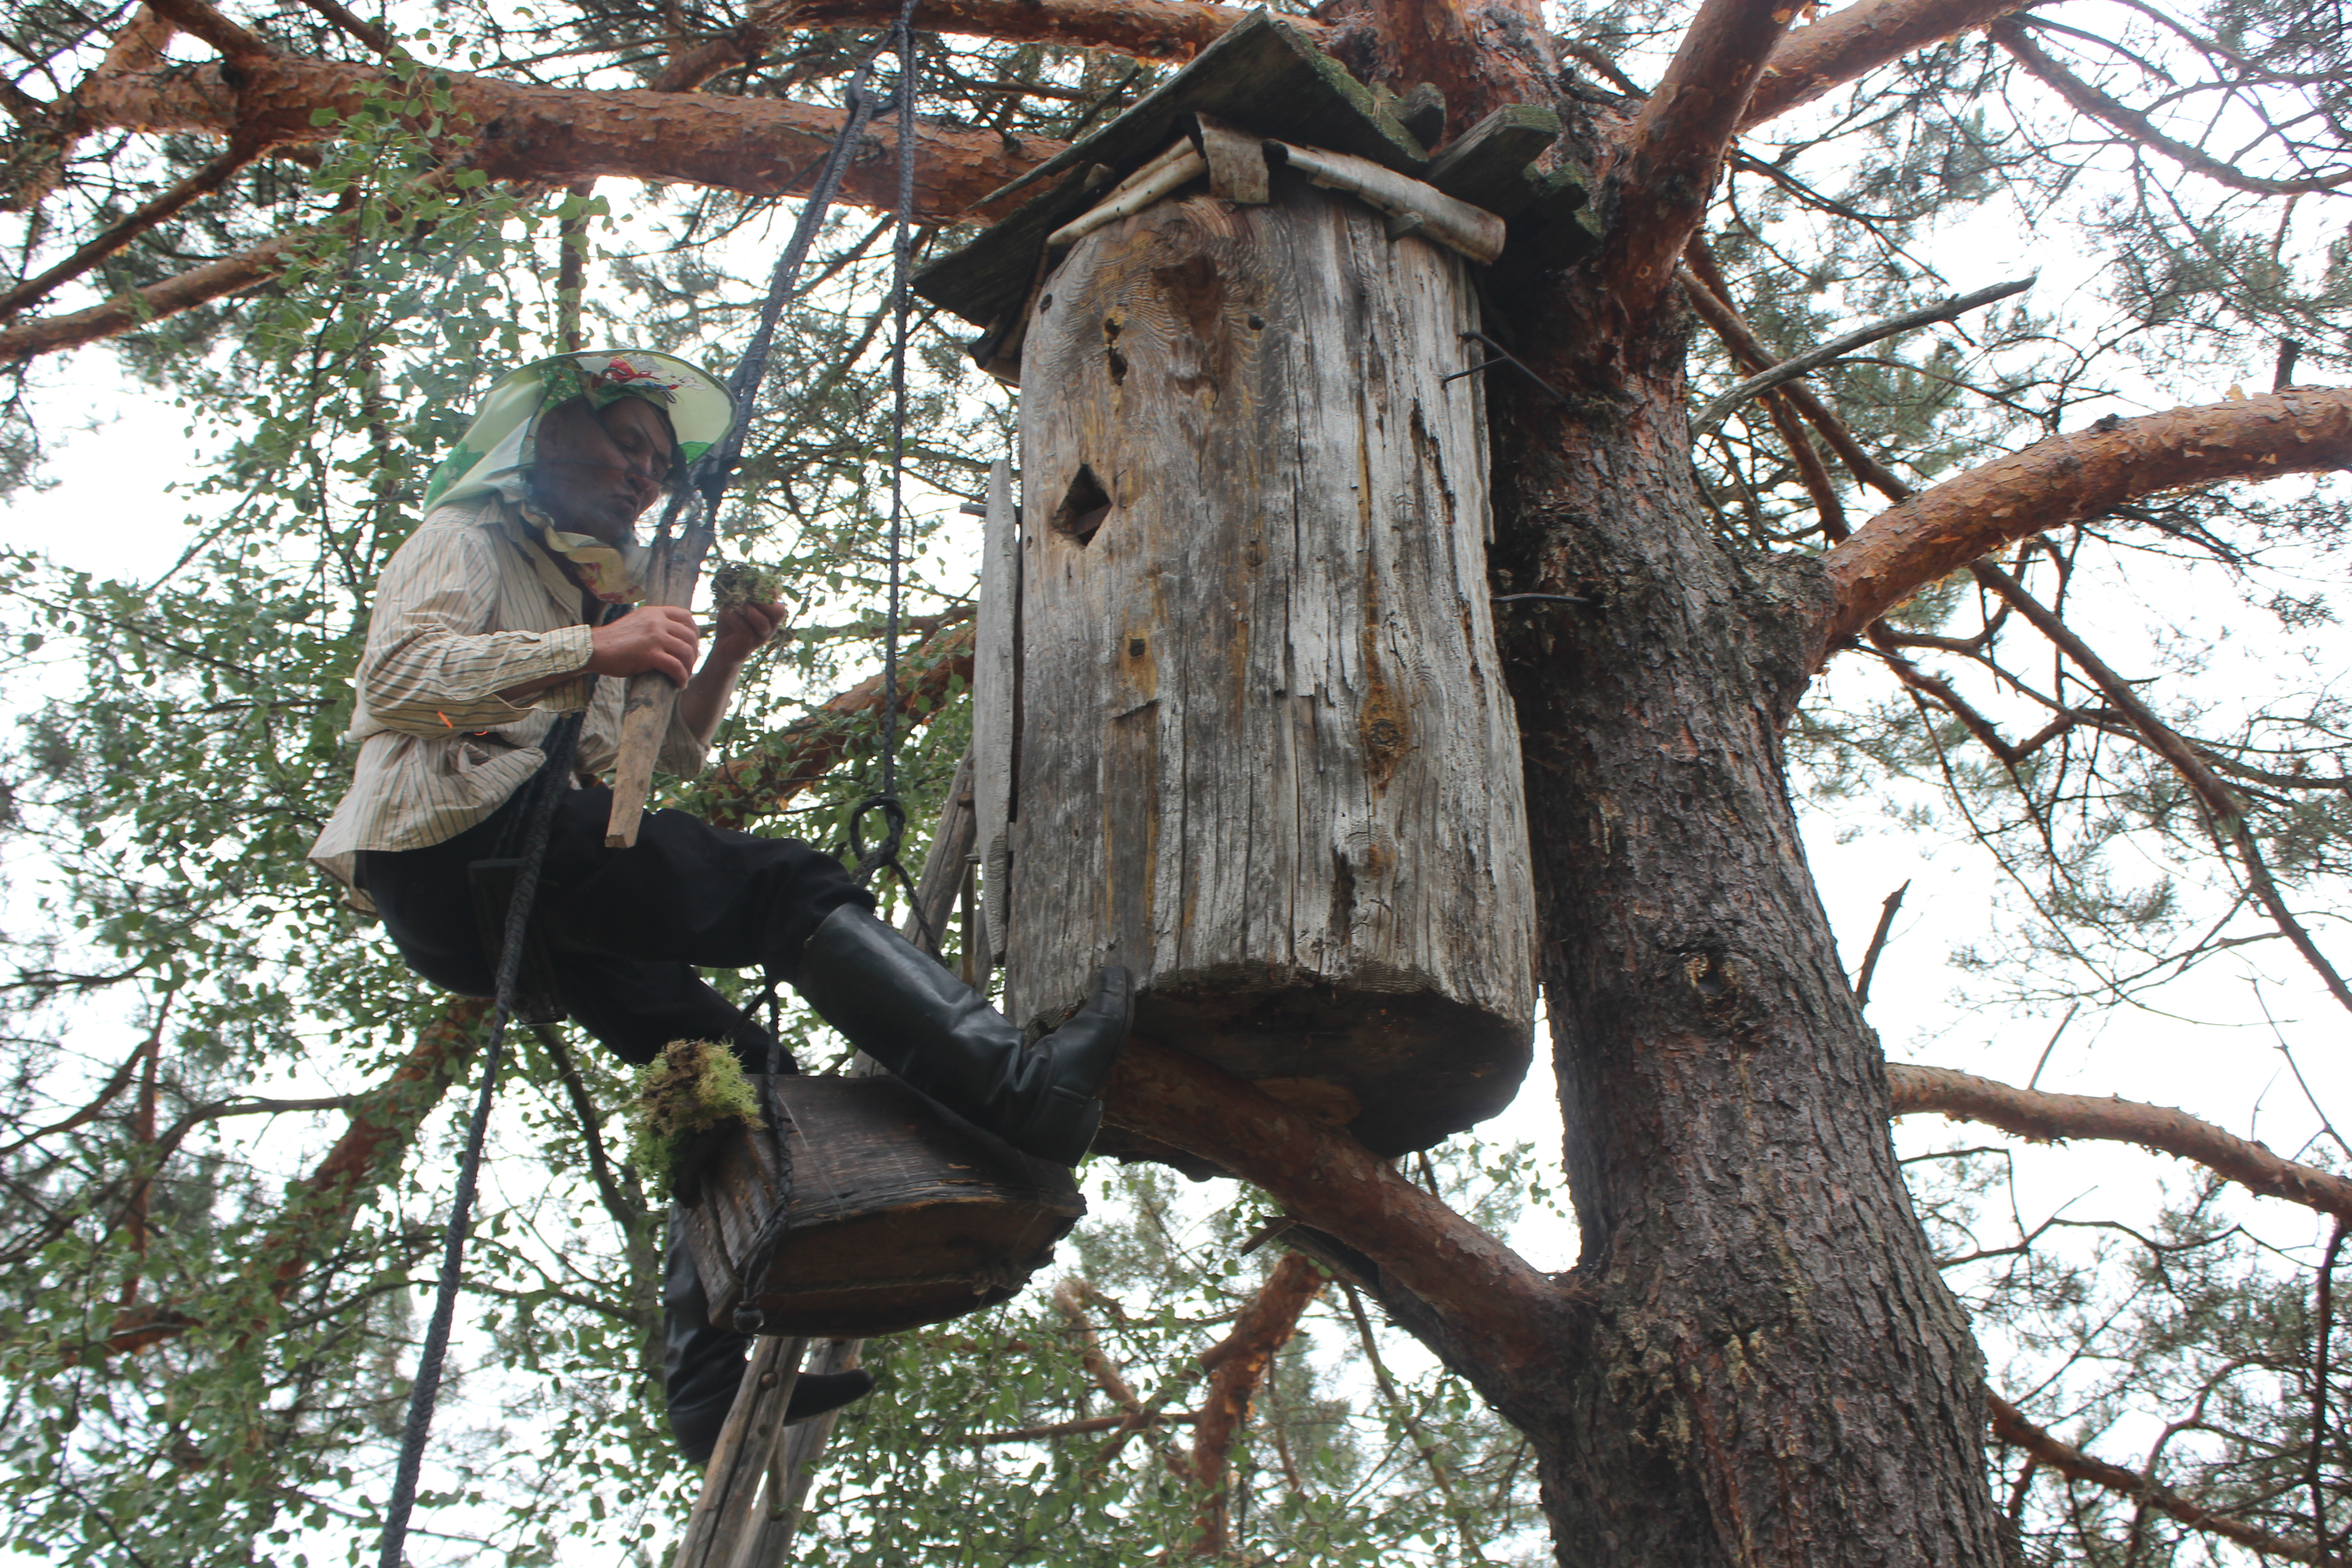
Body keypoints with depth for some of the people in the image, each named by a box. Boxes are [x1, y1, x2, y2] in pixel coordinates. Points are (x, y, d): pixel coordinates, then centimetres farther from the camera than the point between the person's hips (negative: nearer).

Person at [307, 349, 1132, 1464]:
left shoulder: (591, 590, 36)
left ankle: (715, 1382, -4)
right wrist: (590, 650, -21)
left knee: (729, 1062, -1)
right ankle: (1015, 1087, -43)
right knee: (782, 887, -25)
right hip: (456, 841, -9)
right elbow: (396, 675, -11)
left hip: (530, 911, 9)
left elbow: (657, 762, 31)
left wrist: (720, 663, 14)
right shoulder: (465, 541, 10)